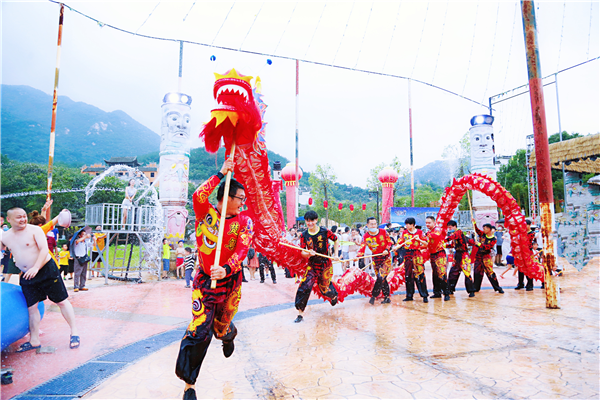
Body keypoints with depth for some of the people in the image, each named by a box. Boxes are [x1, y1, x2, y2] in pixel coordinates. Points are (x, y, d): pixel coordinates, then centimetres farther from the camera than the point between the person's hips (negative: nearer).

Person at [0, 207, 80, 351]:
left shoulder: (35, 230, -10)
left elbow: (44, 249, -18)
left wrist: (36, 268, -29)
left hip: (46, 269, -5)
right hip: (26, 275, 5)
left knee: (61, 301, -1)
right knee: (31, 307, 8)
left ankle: (74, 333, 7)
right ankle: (34, 341, 20)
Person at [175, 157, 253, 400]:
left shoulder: (244, 222, -4)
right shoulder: (206, 213, -5)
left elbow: (241, 251, -15)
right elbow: (198, 196, -27)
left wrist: (225, 269, -33)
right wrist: (221, 174, -23)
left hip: (230, 282, 2)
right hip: (204, 280, -1)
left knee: (221, 329, 15)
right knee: (200, 331, -9)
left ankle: (229, 334, 56)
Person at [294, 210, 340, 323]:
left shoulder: (324, 231, -10)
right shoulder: (304, 235, -3)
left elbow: (336, 240, 5)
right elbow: (302, 252, -4)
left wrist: (335, 255, 2)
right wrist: (308, 254, -26)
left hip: (325, 264, -2)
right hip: (312, 265, 2)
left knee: (324, 288, 8)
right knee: (304, 286, -12)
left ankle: (334, 294, 47)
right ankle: (300, 313, -1)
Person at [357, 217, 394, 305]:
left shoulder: (383, 232, -6)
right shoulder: (366, 236, -6)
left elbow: (389, 242, 3)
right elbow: (362, 248, -15)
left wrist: (387, 250, -15)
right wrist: (358, 256, -33)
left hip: (386, 257, -1)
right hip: (375, 259, 2)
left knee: (381, 277, -15)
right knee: (382, 279, 2)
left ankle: (373, 296, -1)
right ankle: (387, 298, 16)